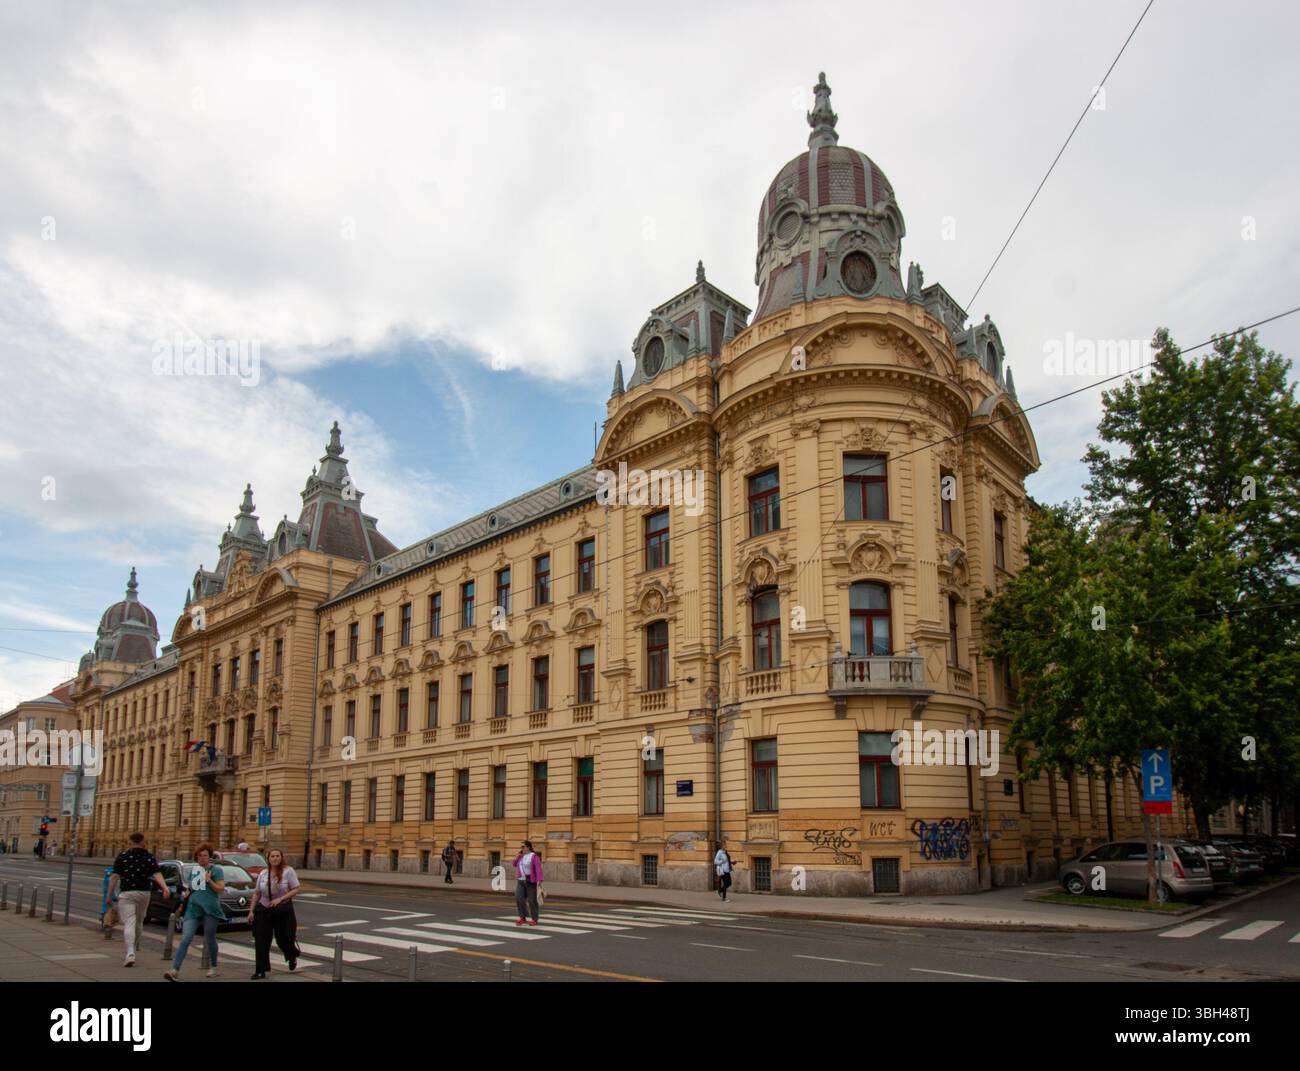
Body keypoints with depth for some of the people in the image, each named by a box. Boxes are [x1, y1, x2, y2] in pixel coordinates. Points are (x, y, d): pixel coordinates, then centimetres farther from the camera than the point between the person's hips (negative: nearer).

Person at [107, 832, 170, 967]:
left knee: (129, 923, -7)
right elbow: (157, 874, -11)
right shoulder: (149, 857, 2)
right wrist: (165, 888, -19)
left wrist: (109, 895, 0)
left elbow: (114, 876, -6)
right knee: (139, 923, 19)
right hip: (143, 893, 3)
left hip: (126, 893, -3)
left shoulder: (122, 856, -1)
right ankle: (134, 949, 34)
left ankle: (130, 953, -22)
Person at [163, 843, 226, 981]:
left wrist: (209, 881, -17)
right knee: (185, 939, -11)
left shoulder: (216, 870, 2)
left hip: (210, 910, -3)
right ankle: (175, 970, -18)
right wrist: (186, 894, 8)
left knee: (210, 940, 7)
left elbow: (220, 888, -5)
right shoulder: (193, 870, 16)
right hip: (193, 909, 3)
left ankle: (213, 967, 25)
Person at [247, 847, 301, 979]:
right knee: (261, 942, 0)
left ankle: (293, 957, 36)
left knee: (283, 939, 3)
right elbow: (257, 893, 10)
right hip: (264, 910, 4)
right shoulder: (263, 874, 5)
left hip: (283, 910, -3)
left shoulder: (288, 871, -9)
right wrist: (251, 910, 4)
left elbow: (296, 889, -11)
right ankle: (261, 970, 10)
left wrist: (280, 899, -20)